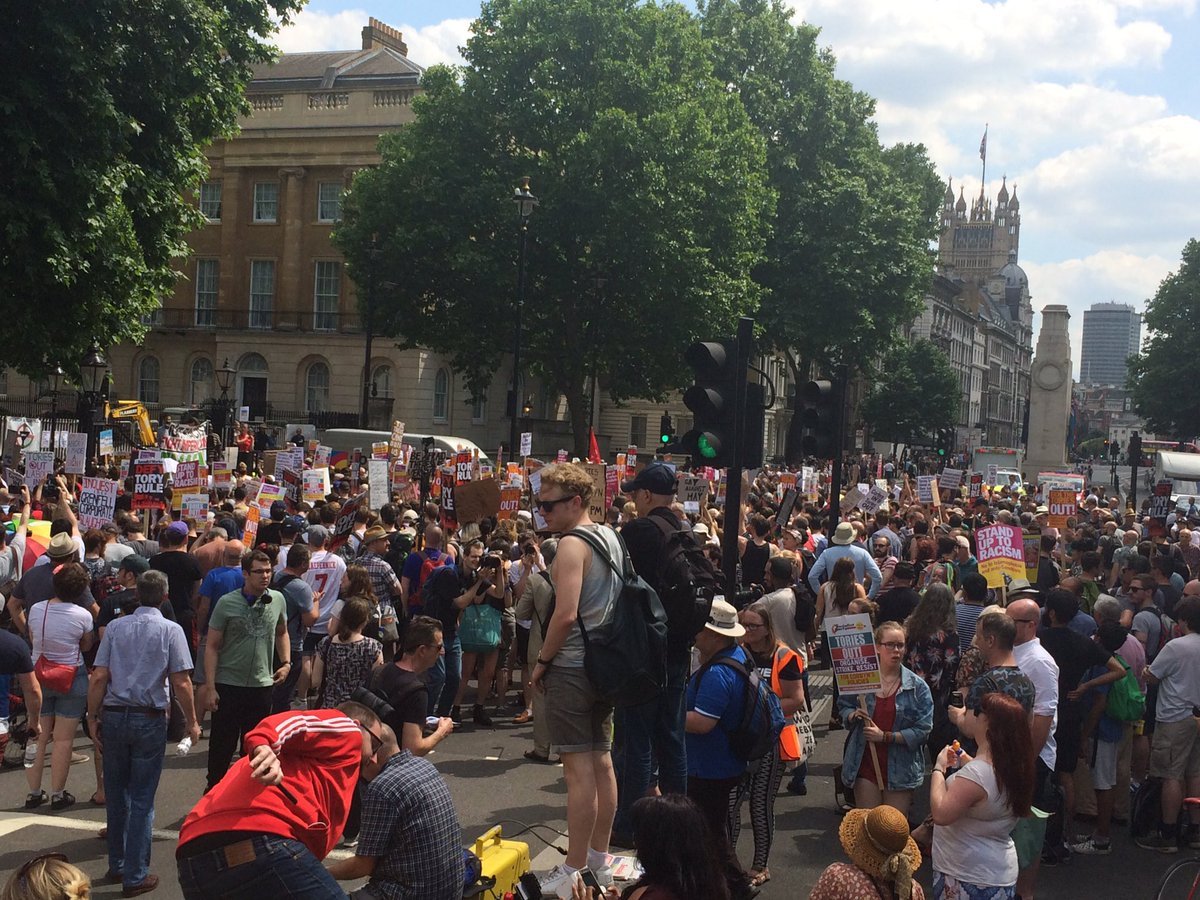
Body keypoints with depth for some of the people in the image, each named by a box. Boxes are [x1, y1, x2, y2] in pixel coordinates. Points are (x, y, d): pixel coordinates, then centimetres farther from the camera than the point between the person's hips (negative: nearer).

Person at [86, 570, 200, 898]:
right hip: (150, 719, -3)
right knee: (141, 799, 3)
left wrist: (93, 717, 7)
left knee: (116, 794, 16)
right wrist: (191, 722, 2)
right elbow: (181, 682, -8)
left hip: (114, 715, 3)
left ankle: (117, 865, 27)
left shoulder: (115, 627, 2)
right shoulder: (171, 630, -5)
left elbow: (99, 678, -2)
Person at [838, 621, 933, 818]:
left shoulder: (917, 686, -6)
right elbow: (843, 707, 12)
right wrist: (853, 715, -11)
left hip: (900, 770, -1)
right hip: (865, 766, 1)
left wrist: (886, 736, -16)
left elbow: (923, 730, -11)